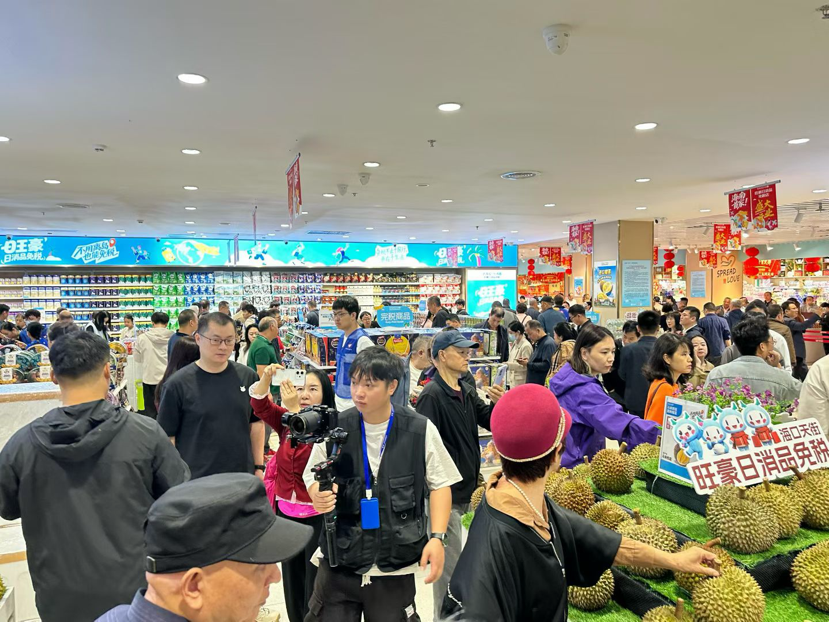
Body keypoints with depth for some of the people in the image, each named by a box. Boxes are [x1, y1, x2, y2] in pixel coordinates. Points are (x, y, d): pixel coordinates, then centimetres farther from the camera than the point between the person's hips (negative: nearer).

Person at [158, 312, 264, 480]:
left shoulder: (247, 376, -1)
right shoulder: (178, 384, -10)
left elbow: (256, 422, 7)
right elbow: (167, 436, -5)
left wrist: (259, 467, 6)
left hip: (242, 477, 3)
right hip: (195, 481, -3)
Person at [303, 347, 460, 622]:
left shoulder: (421, 430, -10)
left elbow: (440, 484, 2)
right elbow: (313, 481, 5)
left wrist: (437, 537, -7)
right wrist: (319, 496, -17)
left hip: (396, 565, 0)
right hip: (339, 561, 1)